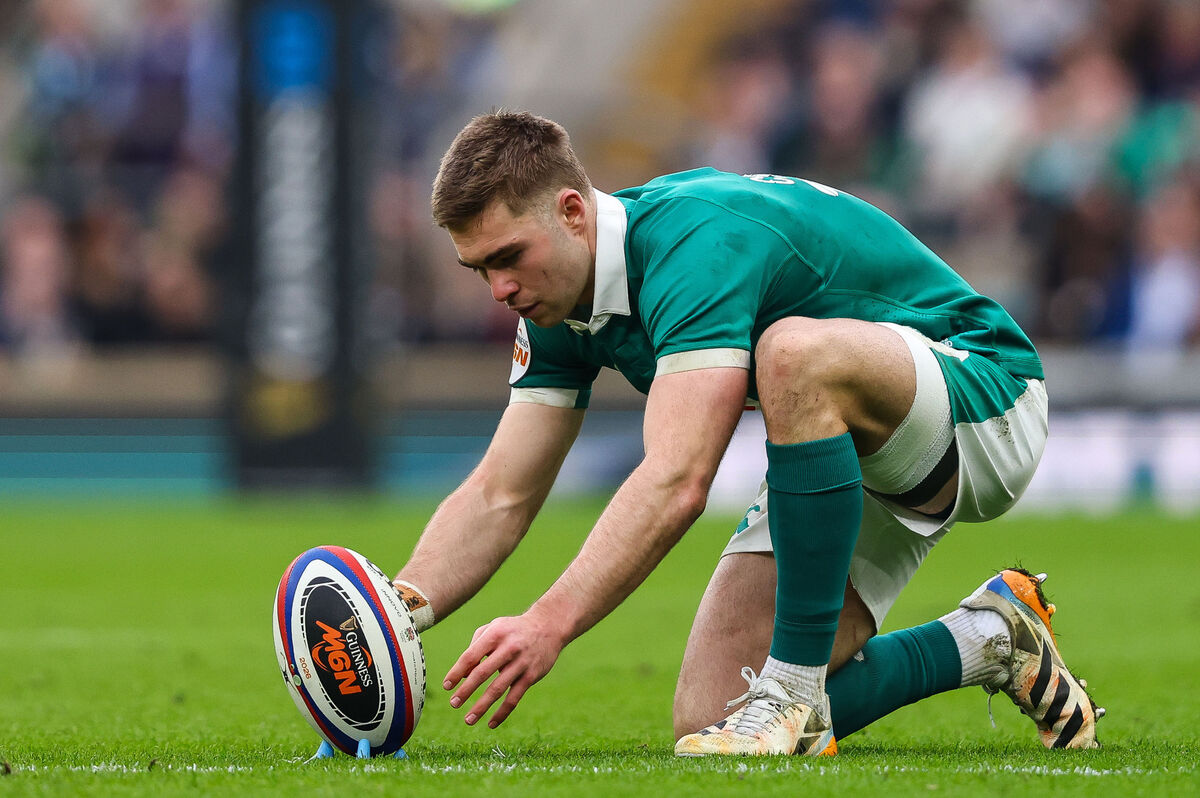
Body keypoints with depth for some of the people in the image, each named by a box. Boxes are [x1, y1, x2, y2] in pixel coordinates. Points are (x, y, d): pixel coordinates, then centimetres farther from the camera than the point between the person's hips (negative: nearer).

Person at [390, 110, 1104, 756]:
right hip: (844, 454, 9)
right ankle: (988, 641, 13)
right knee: (707, 722, -7)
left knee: (795, 352, -41)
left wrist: (550, 622, -49)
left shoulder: (701, 241, -31)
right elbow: (501, 498, -1)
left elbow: (677, 484, -42)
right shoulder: (559, 307, -3)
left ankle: (796, 695, -30)